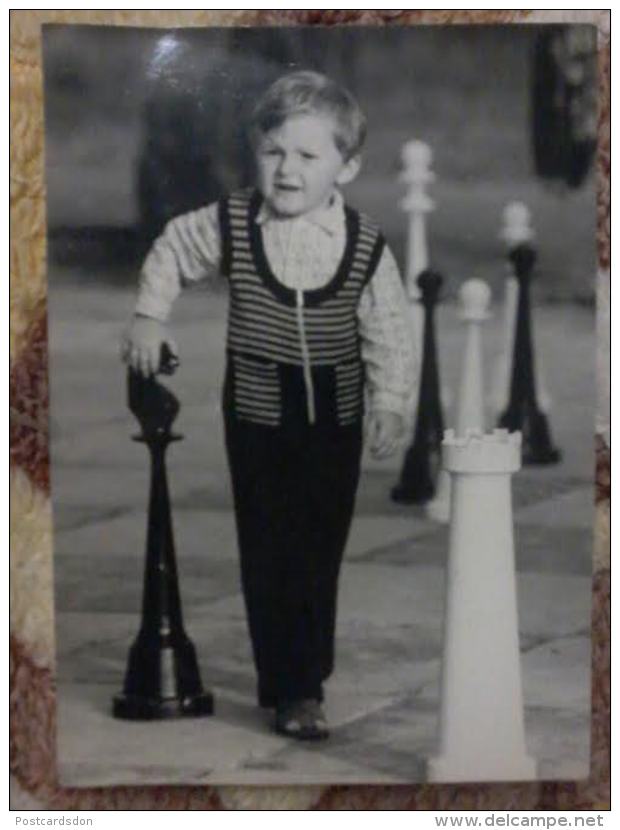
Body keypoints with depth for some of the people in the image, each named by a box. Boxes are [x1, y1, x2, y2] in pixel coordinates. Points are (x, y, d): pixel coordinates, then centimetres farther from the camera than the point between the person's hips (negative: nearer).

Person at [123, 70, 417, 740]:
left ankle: (308, 674, 27)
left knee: (322, 547, 10)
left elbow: (388, 332, -4)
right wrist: (149, 318, 5)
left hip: (335, 416, 1)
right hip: (258, 415, 0)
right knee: (268, 552, -1)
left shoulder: (365, 245, -11)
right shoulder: (230, 224, -10)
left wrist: (389, 404, -10)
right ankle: (288, 690, 5)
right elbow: (171, 252, 9)